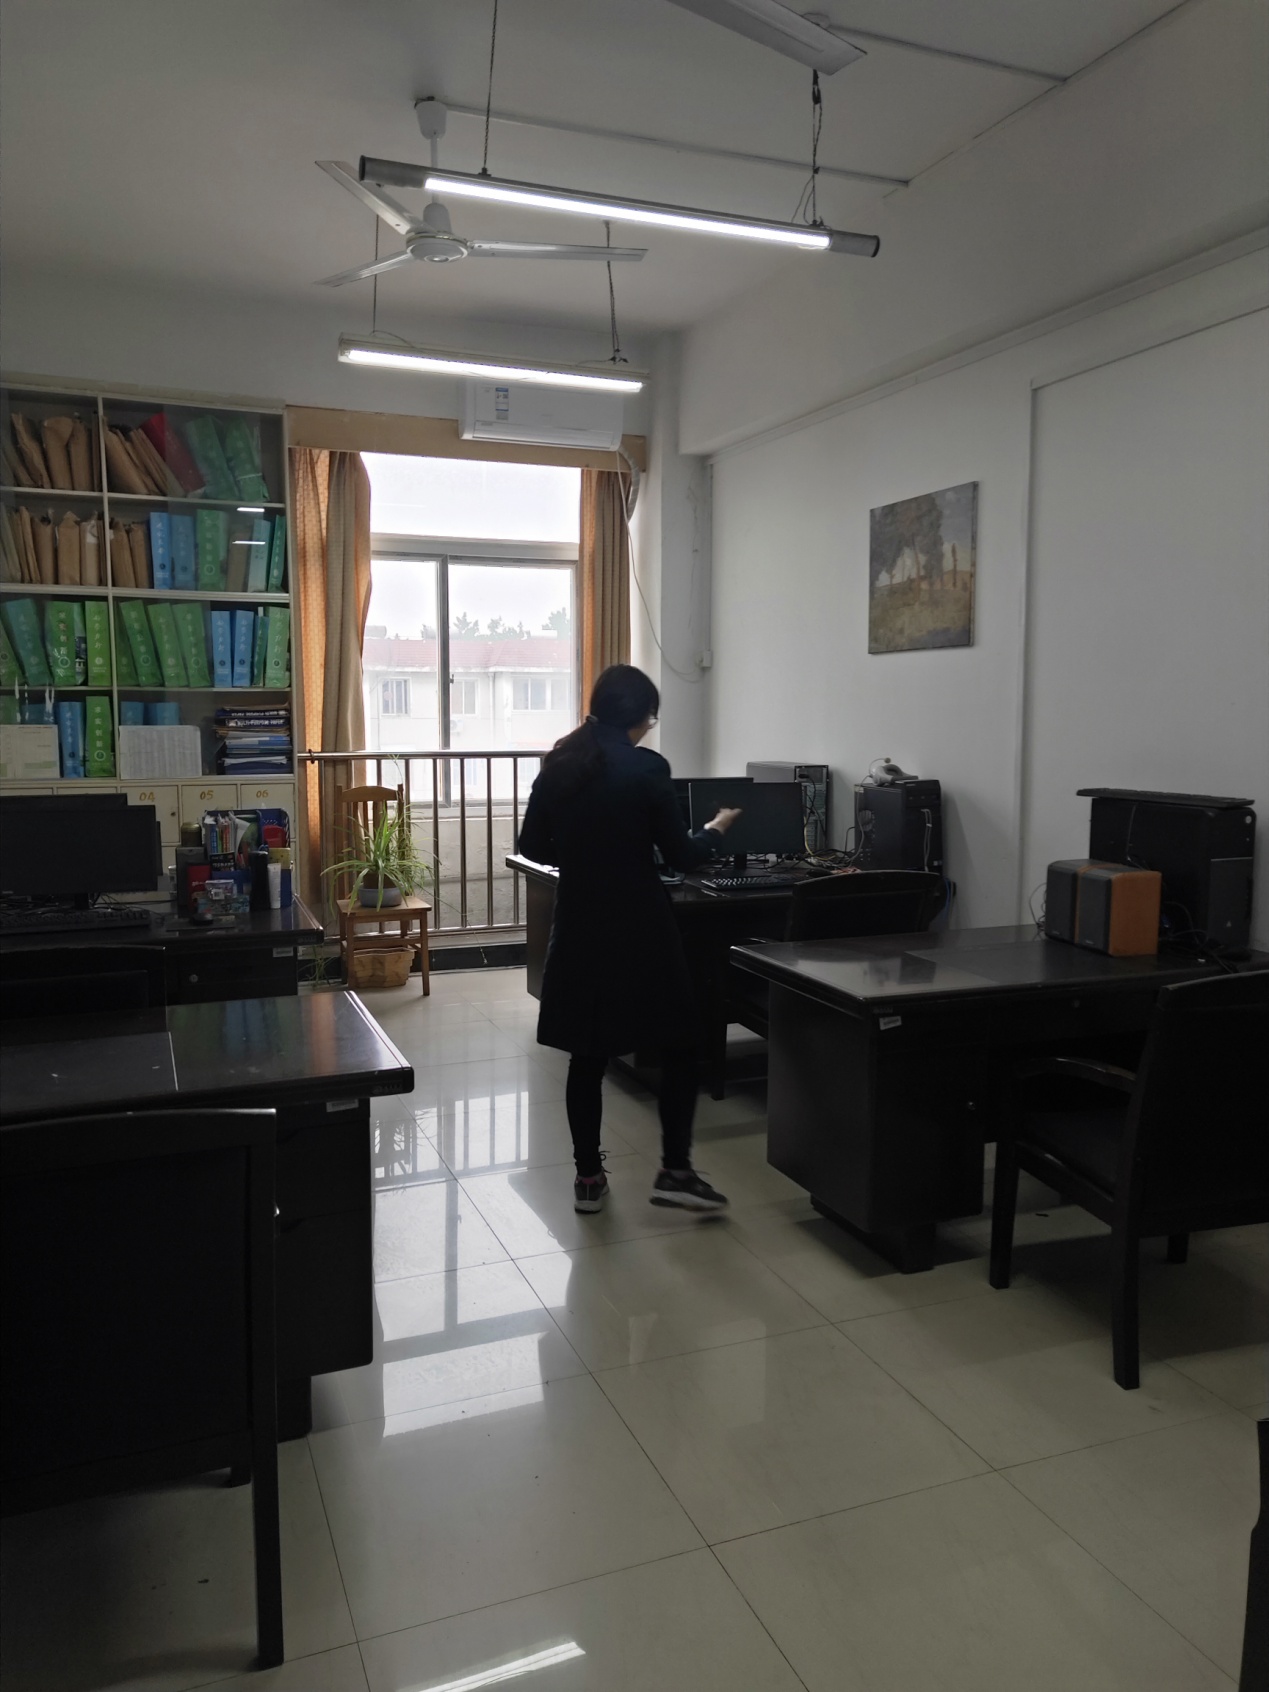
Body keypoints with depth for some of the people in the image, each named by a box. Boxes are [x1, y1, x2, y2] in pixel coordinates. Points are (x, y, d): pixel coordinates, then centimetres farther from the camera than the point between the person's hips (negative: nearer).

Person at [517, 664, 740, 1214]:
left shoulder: (558, 765, 3)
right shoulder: (646, 767, -11)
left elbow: (532, 847, 9)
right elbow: (680, 856, -7)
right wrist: (716, 831, 12)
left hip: (579, 927, 5)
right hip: (639, 928, -5)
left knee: (586, 1053, 11)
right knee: (678, 1044, 10)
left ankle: (588, 1177, 18)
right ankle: (675, 1171, 9)